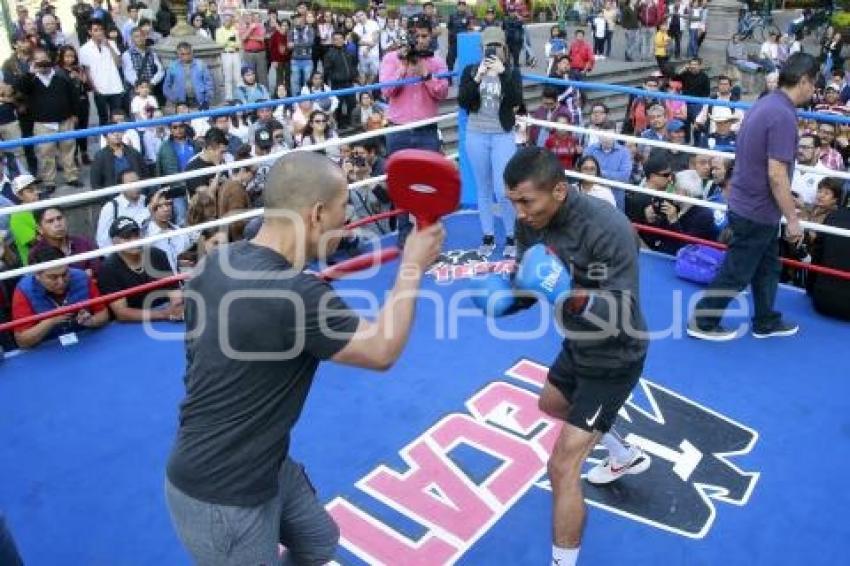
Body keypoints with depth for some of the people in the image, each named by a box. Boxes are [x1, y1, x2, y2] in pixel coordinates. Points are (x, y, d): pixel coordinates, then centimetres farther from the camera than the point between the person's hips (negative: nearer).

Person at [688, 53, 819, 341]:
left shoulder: (765, 104, 6)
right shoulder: (784, 115, -23)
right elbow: (776, 174, -26)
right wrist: (792, 218, -18)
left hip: (749, 203, 9)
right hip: (757, 210, -9)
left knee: (767, 267, 20)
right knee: (736, 273, 4)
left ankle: (766, 322, 34)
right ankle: (702, 322, 16)